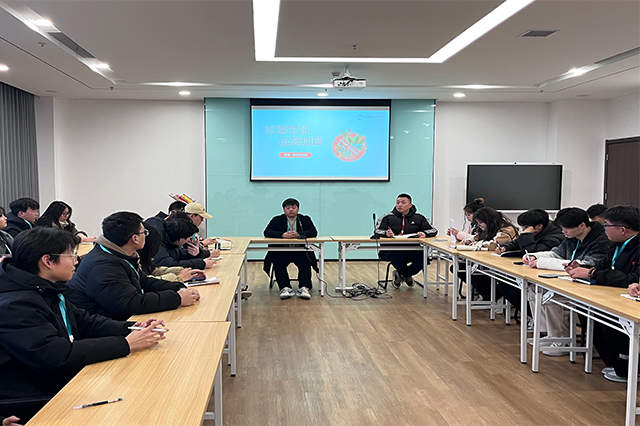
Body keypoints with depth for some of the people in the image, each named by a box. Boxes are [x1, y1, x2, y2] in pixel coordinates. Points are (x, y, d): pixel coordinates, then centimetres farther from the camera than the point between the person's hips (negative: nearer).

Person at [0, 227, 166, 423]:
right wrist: (126, 344, -26)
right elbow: (59, 356, -30)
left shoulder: (50, 292, 6)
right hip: (33, 407, -8)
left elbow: (87, 322, 9)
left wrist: (134, 328, -8)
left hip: (64, 385, 9)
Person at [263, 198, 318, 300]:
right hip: (282, 251, 0)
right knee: (277, 263, -27)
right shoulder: (277, 220, 9)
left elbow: (314, 232, -5)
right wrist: (283, 235, -23)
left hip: (301, 251, 0)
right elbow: (267, 232, -5)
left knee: (305, 263, -28)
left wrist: (298, 234, -23)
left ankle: (304, 288, -25)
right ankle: (285, 288, -25)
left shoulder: (305, 219, 9)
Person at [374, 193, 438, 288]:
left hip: (412, 250, 2)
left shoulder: (419, 217, 11)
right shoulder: (388, 217, 7)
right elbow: (377, 231, -5)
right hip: (392, 249, -2)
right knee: (397, 259, -37)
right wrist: (386, 233, -30)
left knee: (423, 257, -30)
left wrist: (425, 234, -19)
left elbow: (433, 230, 5)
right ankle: (407, 276, 3)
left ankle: (400, 275, 1)